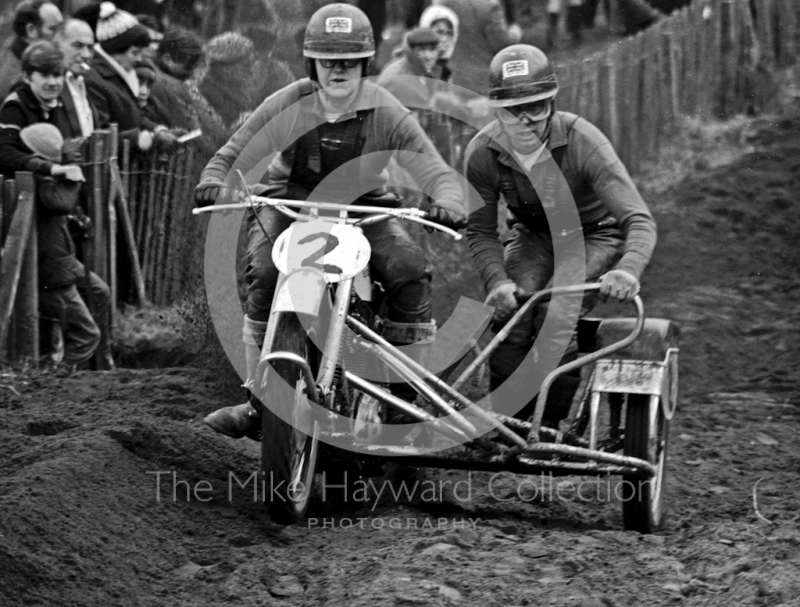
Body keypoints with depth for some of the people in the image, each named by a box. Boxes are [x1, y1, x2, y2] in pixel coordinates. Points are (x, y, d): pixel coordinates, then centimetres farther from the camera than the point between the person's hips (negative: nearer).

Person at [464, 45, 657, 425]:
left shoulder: (581, 141, -28)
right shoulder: (483, 153, -18)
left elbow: (639, 220, -33)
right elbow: (480, 232, -10)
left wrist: (628, 269, -54)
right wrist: (497, 280, -32)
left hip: (594, 237, -3)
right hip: (533, 237, 3)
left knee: (556, 317, -28)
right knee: (508, 312, -25)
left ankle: (550, 429, -13)